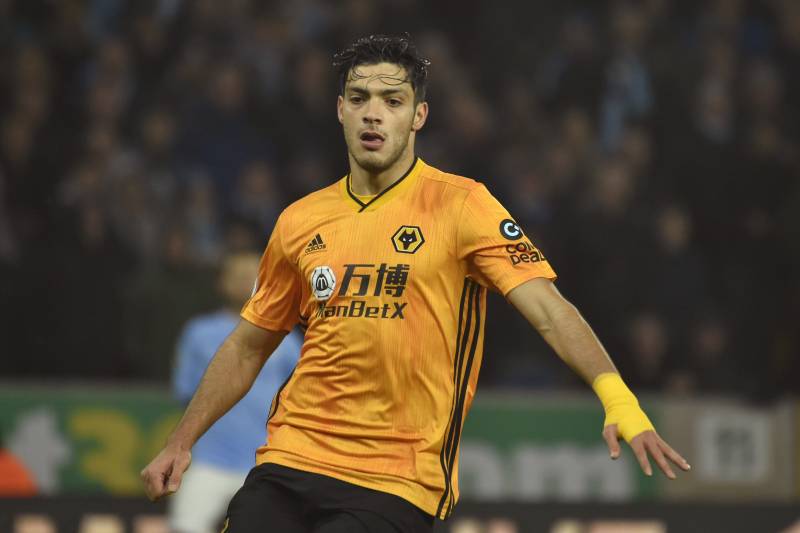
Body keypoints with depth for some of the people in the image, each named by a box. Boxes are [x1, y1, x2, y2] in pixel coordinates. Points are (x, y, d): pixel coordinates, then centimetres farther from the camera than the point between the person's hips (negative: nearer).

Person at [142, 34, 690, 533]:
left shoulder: (460, 205, -4)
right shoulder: (300, 222, 10)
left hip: (396, 486, -4)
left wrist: (616, 397, -29)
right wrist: (181, 443, 18)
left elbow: (550, 311, -14)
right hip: (290, 461, 4)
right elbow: (248, 348, 22)